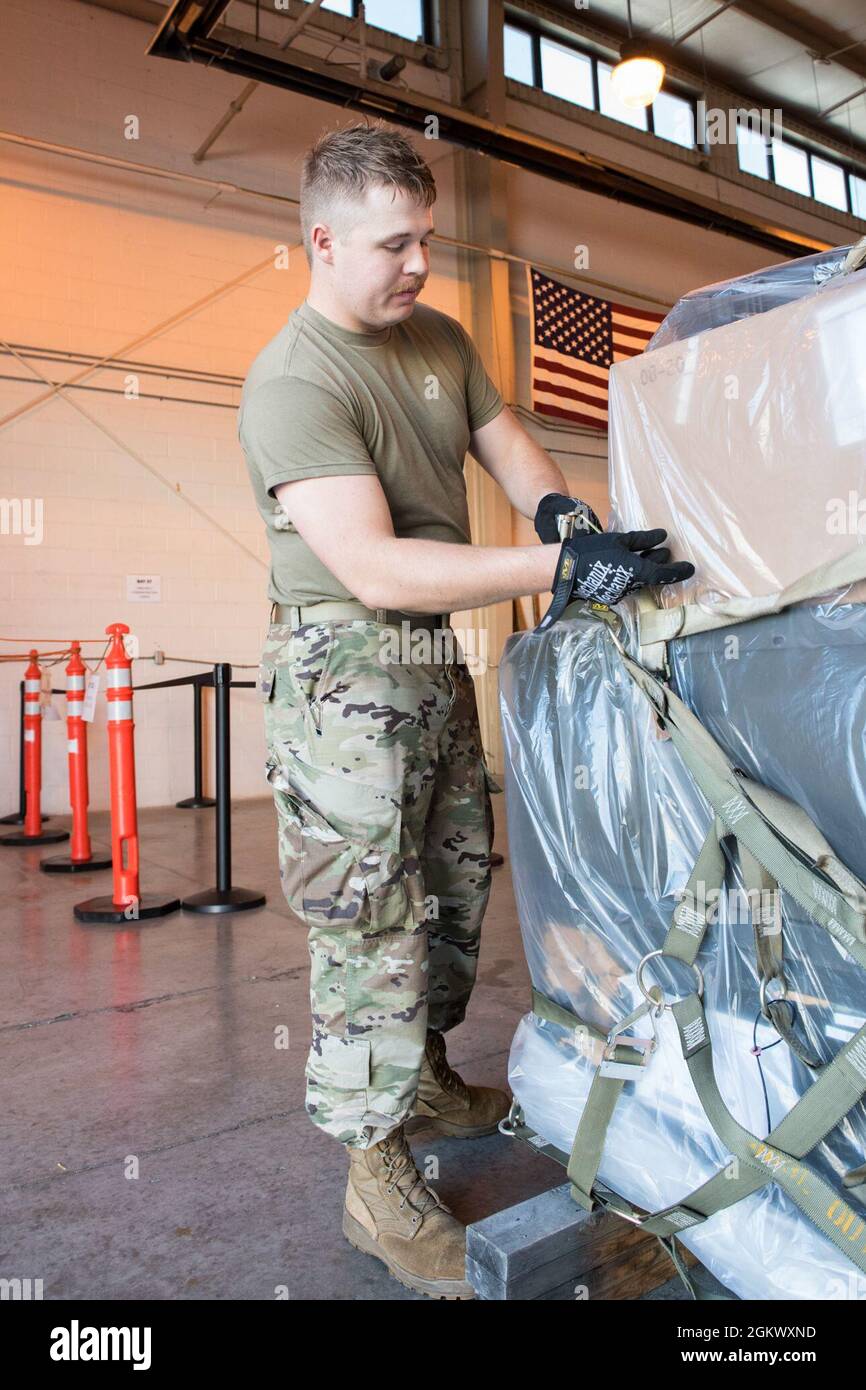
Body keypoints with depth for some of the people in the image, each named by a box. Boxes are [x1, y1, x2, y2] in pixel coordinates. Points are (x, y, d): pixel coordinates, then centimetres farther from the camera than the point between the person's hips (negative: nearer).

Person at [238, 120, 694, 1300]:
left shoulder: (440, 340, 9)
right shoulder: (293, 383, -18)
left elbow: (510, 447, 13)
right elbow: (377, 568, -28)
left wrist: (559, 506, -11)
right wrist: (564, 565, -31)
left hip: (437, 659, 8)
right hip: (344, 671, -8)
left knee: (458, 881, 17)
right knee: (370, 918, -3)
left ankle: (426, 1078, 40)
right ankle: (378, 1181, 15)